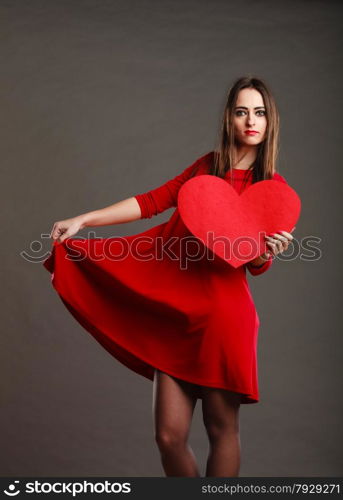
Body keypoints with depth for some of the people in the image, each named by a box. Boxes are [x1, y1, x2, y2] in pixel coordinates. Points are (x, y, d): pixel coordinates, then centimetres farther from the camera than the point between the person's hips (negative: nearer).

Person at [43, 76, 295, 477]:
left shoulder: (275, 188, 1)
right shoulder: (208, 166, 12)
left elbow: (257, 266, 1)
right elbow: (152, 202, 12)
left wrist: (269, 252, -23)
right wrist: (81, 220, 7)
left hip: (222, 312, -3)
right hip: (176, 308, 3)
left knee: (221, 429, 7)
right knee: (169, 436, 3)